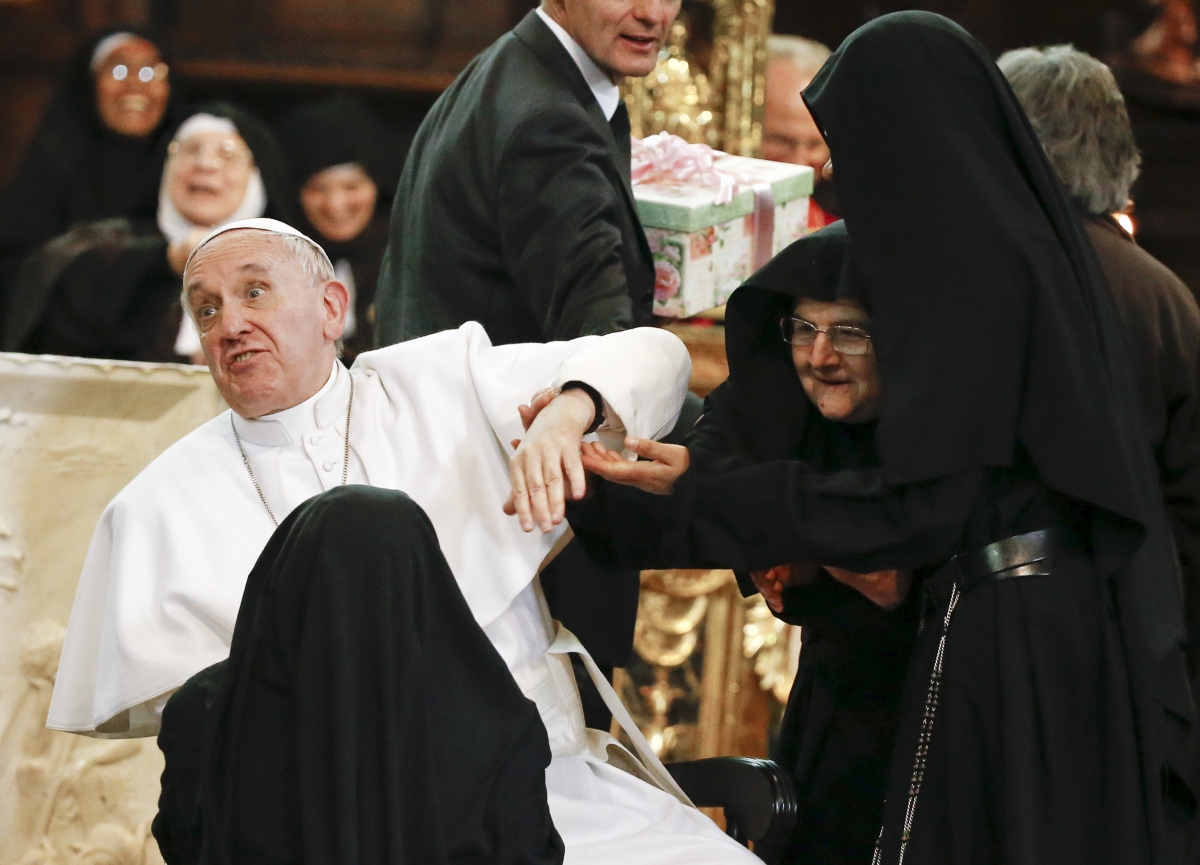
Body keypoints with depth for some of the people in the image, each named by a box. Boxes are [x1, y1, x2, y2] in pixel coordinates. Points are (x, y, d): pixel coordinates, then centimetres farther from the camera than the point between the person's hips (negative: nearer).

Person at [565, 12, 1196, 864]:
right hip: (1076, 629, 9)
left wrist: (696, 495, -15)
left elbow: (918, 503, -18)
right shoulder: (1031, 236, 11)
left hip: (1004, 642, -9)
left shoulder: (964, 262, -15)